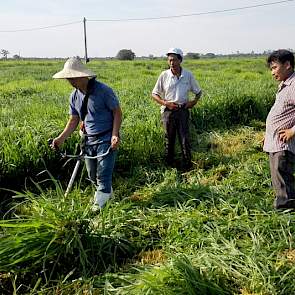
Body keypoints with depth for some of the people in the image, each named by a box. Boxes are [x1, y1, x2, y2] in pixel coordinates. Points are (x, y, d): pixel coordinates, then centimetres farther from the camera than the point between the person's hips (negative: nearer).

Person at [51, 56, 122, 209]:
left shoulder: (103, 90, -16)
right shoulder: (74, 96, 3)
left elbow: (117, 112, -11)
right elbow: (74, 120, 10)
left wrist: (115, 135, -22)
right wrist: (61, 138, -2)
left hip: (106, 139, -7)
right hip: (88, 139, 7)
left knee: (103, 175, -7)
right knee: (92, 175, 17)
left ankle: (99, 205, 4)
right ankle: (107, 193, 40)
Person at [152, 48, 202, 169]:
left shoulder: (188, 75, 1)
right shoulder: (164, 75, -2)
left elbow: (198, 92, 14)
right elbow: (154, 94, 4)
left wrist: (193, 102, -5)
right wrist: (165, 103, -11)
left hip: (183, 110, 0)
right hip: (168, 111, 0)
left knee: (185, 140, -2)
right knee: (169, 140, 8)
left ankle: (188, 167, 7)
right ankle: (169, 166, 20)